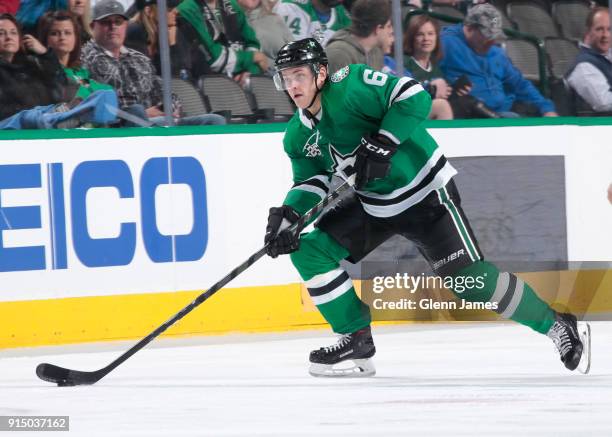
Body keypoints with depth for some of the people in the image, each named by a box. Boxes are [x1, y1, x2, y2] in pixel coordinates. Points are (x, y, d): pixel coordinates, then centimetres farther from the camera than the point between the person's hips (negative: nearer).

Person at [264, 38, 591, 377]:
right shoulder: (298, 137, 2)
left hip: (425, 193, -8)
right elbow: (311, 183, 4)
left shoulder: (351, 85, -21)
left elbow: (413, 97, -26)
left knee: (470, 280, -15)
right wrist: (288, 213, -15)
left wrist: (382, 143, -33)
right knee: (309, 250, -6)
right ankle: (356, 340, 2)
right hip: (371, 205, 8)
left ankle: (557, 327, 1)